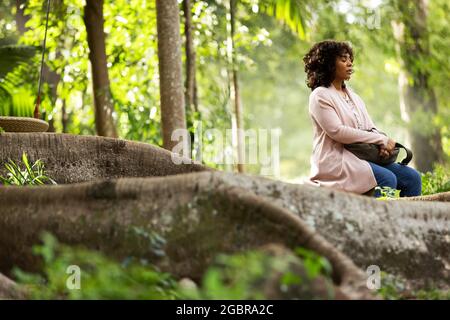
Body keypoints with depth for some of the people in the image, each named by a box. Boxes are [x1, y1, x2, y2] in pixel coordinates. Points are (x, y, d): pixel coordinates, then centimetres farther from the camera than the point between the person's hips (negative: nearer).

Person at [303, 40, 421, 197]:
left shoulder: (353, 96, 22)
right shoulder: (320, 96, -4)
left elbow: (370, 127, 17)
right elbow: (337, 131, -16)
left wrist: (382, 144, -9)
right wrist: (381, 139, -16)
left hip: (363, 158, 8)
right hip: (336, 161, -8)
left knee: (412, 177, -8)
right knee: (387, 178, -29)